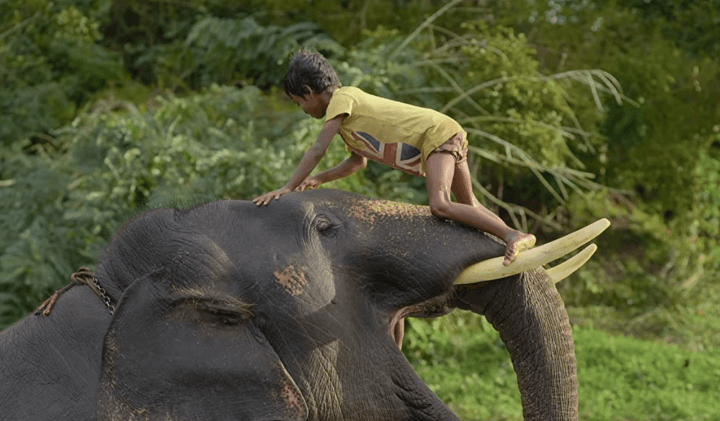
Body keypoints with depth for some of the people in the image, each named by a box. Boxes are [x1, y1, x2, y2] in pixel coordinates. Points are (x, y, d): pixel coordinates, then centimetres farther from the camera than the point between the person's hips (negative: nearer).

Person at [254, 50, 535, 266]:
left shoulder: (341, 99, -11)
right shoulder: (346, 116, 19)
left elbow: (317, 151, -19)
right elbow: (358, 161, 22)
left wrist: (288, 188, -19)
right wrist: (318, 180, 11)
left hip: (438, 133, -10)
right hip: (448, 137, 10)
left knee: (439, 205, -26)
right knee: (469, 206, 19)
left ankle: (513, 236, -27)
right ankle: (514, 246, 23)